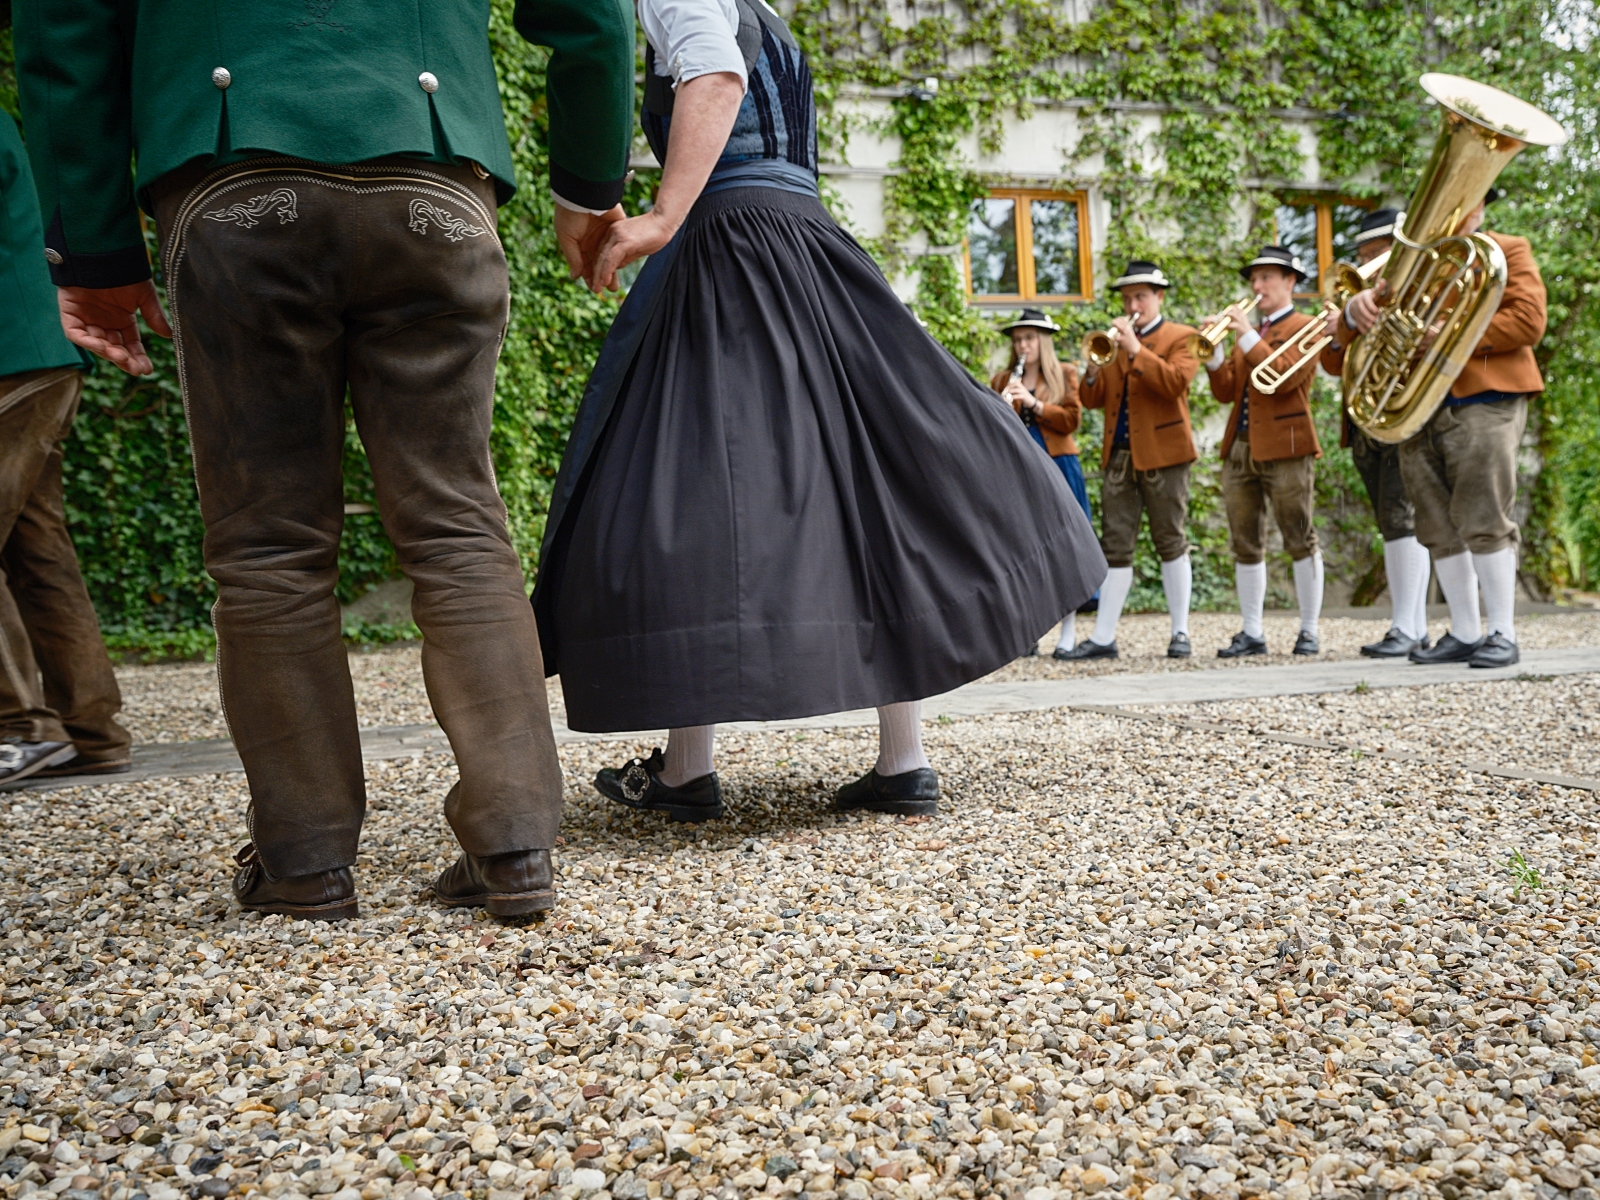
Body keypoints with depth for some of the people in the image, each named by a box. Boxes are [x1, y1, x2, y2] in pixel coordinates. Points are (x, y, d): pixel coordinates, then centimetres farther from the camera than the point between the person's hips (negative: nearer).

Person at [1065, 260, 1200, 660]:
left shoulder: (1181, 338, 3)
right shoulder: (1115, 340, 17)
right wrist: (1093, 368, -10)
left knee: (1171, 544, 3)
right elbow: (1093, 400, 10)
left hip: (1162, 453, -4)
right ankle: (1103, 638, 2)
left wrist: (1135, 350, -20)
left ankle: (1180, 633, 11)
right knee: (1115, 548, 2)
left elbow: (1176, 382, -16)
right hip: (1118, 456, 4)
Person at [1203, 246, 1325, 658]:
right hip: (1239, 449, 7)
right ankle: (1252, 632, 9)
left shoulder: (1305, 327, 2)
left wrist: (1248, 338, -15)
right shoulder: (1247, 334, 22)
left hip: (1285, 448, -7)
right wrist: (1214, 351, -1)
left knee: (1300, 540, -2)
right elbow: (1226, 392, 13)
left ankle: (1309, 631, 4)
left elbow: (1285, 379, -15)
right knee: (1245, 544, 5)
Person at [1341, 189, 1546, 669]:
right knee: (1441, 529, 3)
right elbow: (1366, 326, 13)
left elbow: (1528, 320, -5)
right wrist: (1360, 306, -11)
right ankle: (1464, 634, 10)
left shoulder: (1508, 251, 11)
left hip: (1484, 401, -4)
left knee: (1484, 518, -12)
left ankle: (1502, 633, -5)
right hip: (1418, 409, 5)